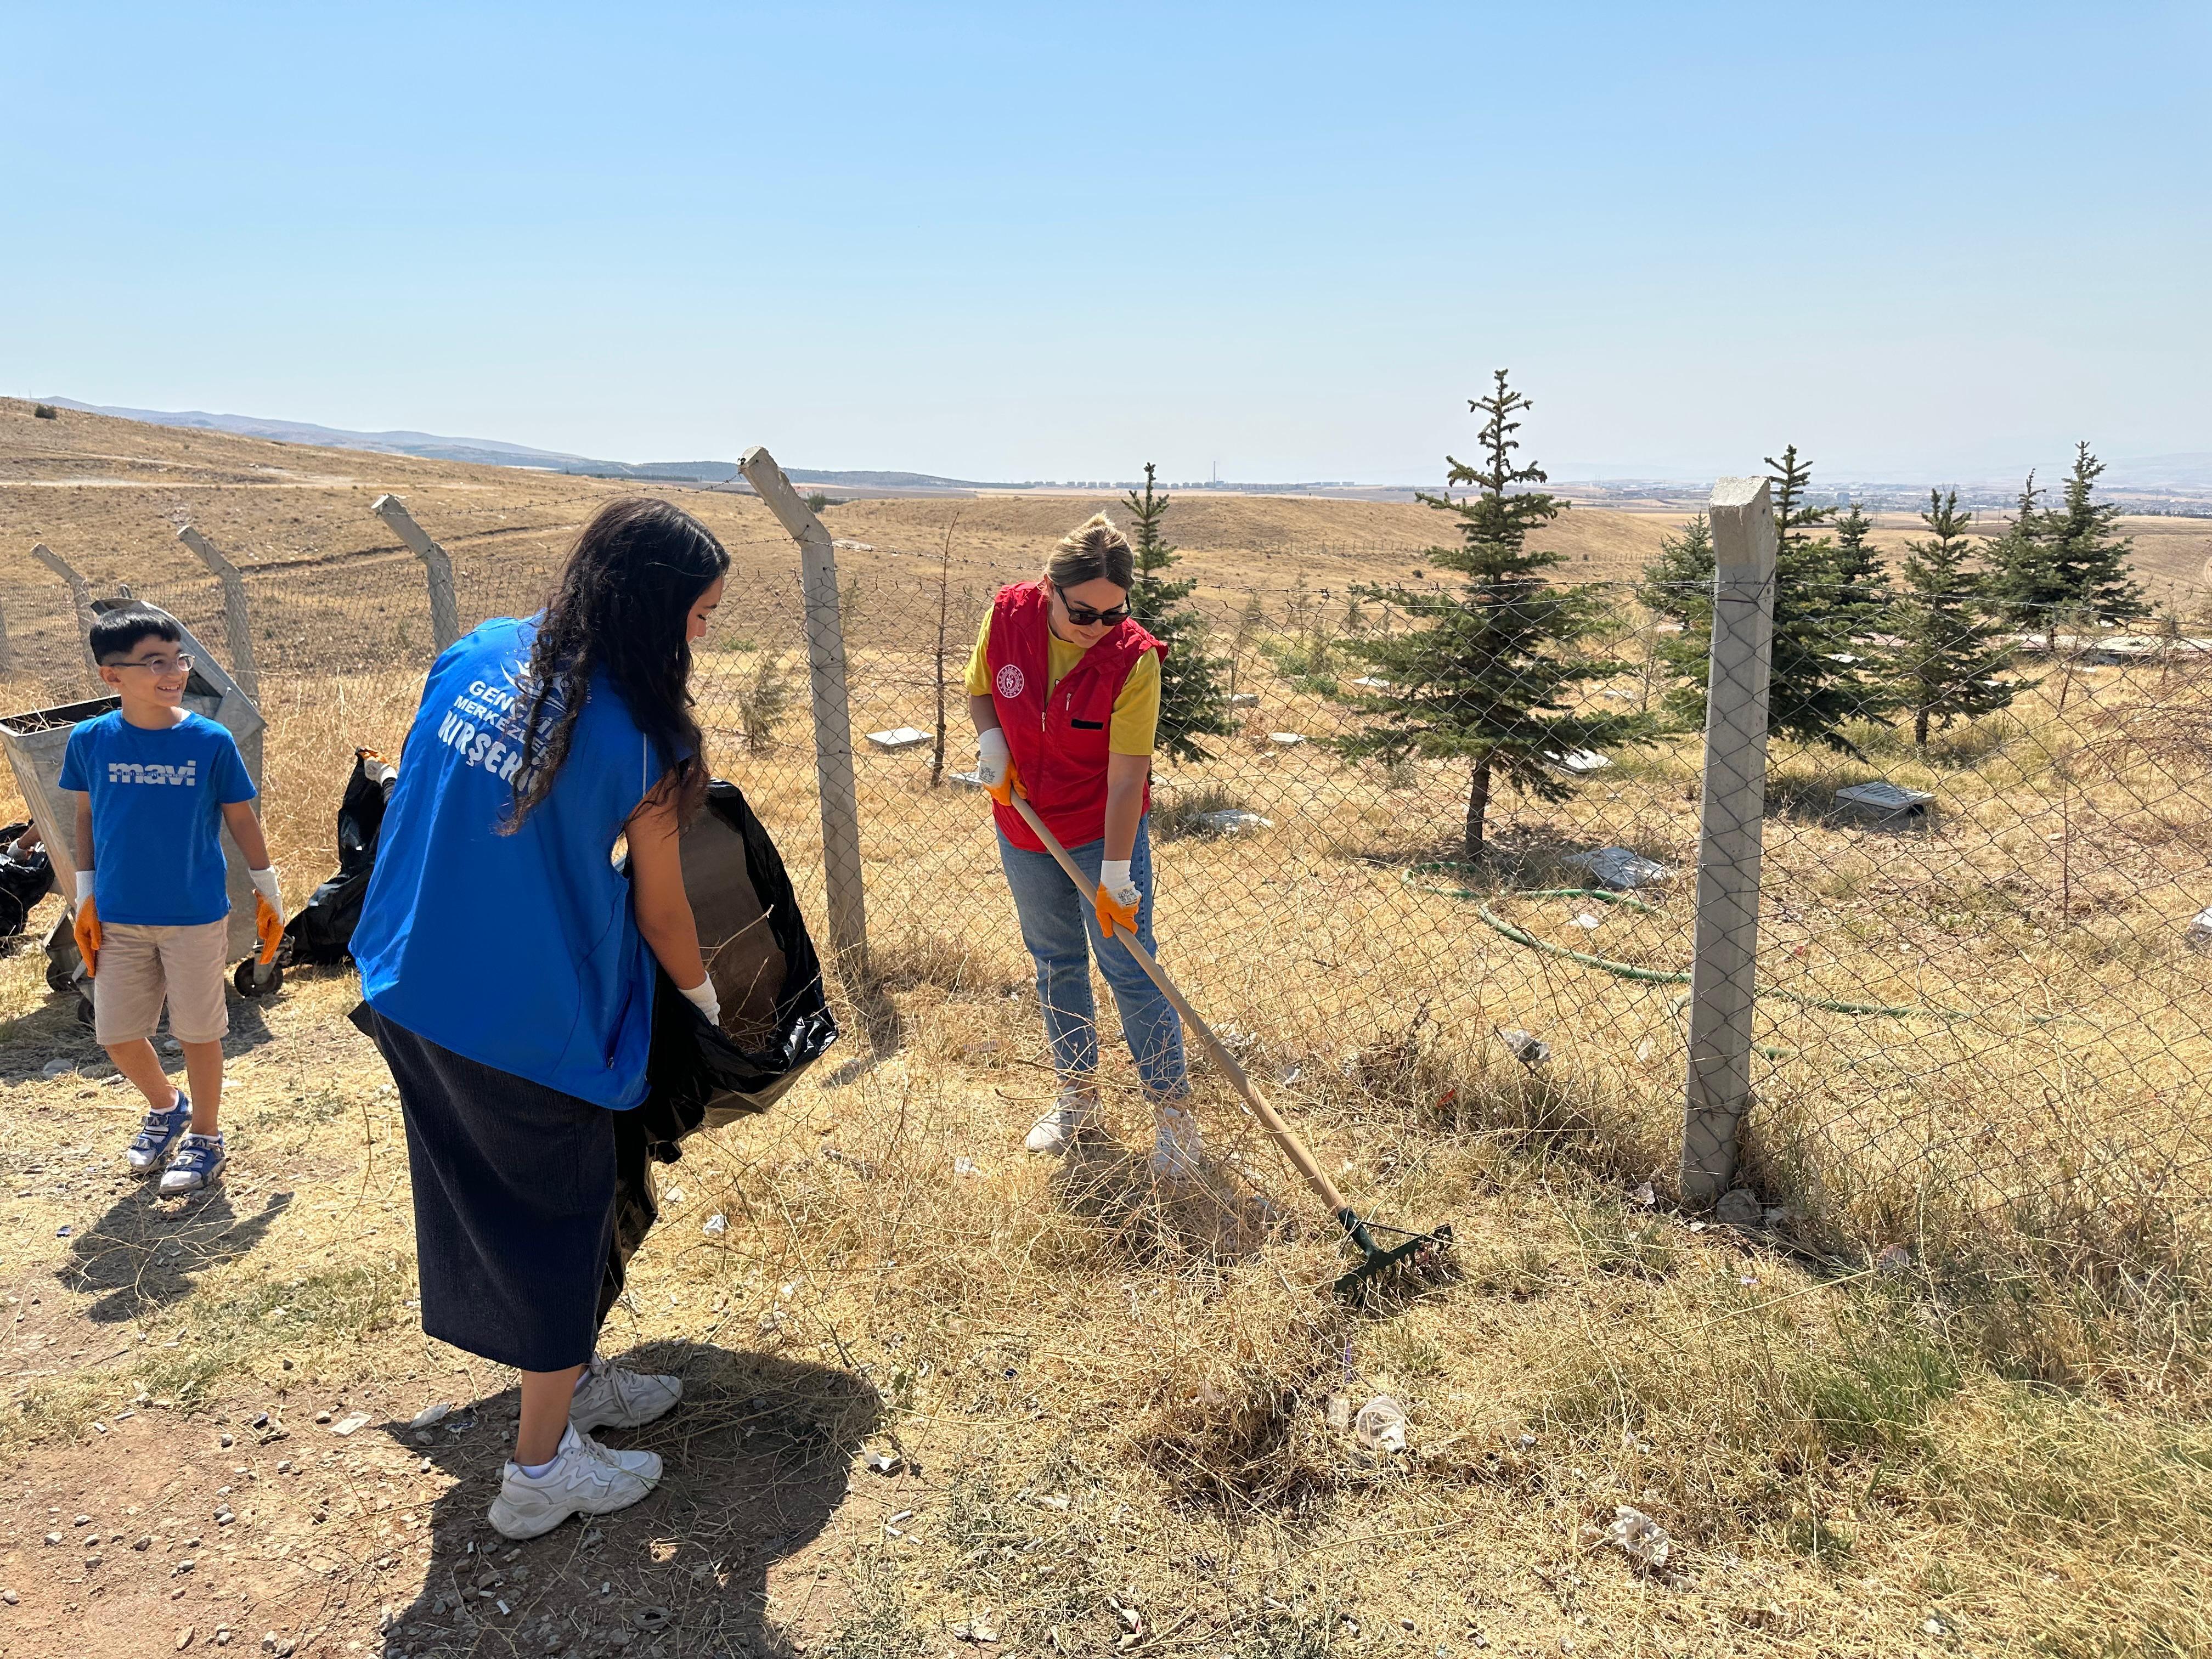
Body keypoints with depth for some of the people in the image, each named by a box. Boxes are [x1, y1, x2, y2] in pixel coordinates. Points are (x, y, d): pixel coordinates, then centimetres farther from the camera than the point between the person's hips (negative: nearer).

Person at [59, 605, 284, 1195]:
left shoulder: (211, 741, -10)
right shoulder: (90, 741, -5)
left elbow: (241, 817, -1)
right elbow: (86, 817, 7)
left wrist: (267, 890, 4)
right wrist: (86, 896, 8)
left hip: (196, 917, -2)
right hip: (118, 917, 3)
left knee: (199, 1030, 7)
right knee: (116, 1034, 11)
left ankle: (205, 1137, 27)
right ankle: (167, 1107, 39)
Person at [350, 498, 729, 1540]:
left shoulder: (477, 655, 1)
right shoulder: (641, 742, -15)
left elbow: (417, 800, 12)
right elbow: (661, 916, -6)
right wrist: (706, 997, 12)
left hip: (412, 994, 7)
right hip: (533, 1024, -7)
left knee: (479, 1195, 21)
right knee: (562, 1218, 11)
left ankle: (571, 1376, 43)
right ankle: (542, 1470, 25)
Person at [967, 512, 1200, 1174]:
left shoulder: (1132, 659, -24)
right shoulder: (1007, 615, -14)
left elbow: (1126, 777, -24)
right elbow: (980, 690, 5)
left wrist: (1115, 876, -23)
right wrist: (991, 741, -15)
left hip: (1104, 830, -4)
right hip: (1024, 823, 4)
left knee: (1130, 969, -1)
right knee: (1056, 961, 16)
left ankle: (1173, 1108, 14)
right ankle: (1076, 1095, 32)